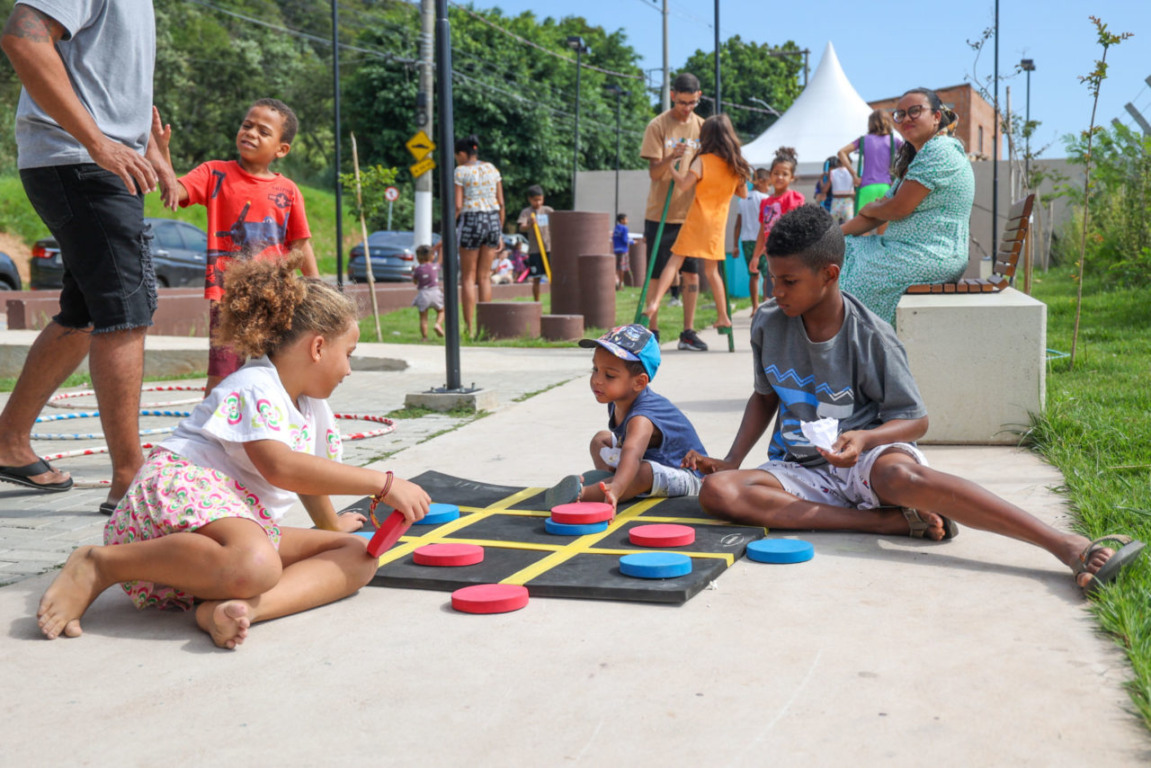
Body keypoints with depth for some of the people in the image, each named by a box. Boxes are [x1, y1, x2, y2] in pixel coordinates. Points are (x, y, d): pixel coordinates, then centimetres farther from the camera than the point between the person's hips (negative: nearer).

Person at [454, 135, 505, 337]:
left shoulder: (461, 171, -4)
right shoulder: (492, 168, 11)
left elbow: (457, 206, -10)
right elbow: (501, 203, 10)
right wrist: (500, 233, 17)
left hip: (471, 222, -5)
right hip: (493, 221, 5)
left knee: (468, 277, 3)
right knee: (484, 276, 10)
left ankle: (469, 329, 0)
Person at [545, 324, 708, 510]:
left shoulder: (641, 418, -36)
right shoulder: (617, 401, -7)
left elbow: (632, 454, -57)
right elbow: (624, 444, 10)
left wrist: (615, 489, -74)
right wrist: (612, 480, -1)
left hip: (685, 474, -10)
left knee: (644, 472, -42)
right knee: (601, 439, 11)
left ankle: (581, 494, -56)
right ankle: (606, 479, -15)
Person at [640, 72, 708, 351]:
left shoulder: (702, 127, 7)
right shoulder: (658, 126, -5)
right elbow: (654, 173, -10)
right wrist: (671, 158, -30)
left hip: (691, 213, 4)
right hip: (661, 214, -4)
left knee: (691, 273, 4)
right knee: (657, 274, 1)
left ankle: (688, 332, 11)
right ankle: (652, 332, 9)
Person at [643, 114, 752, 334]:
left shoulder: (702, 161, -8)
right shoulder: (736, 165, 5)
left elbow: (685, 183, -19)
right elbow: (743, 193, 15)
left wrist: (671, 167, -5)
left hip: (697, 221, -4)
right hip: (717, 224, 4)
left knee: (675, 261, -5)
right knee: (712, 270, 15)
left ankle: (655, 302, -19)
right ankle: (723, 317, 16)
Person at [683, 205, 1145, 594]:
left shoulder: (870, 337, -12)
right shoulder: (768, 325, 0)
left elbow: (915, 420, -6)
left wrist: (863, 439, -27)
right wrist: (731, 460, 5)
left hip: (865, 459, -5)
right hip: (799, 468, 5)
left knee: (899, 473, -43)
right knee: (717, 492, -27)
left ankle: (1069, 547, -46)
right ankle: (900, 522, -26)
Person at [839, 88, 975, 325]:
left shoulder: (940, 150, -14)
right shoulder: (915, 158, 19)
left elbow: (898, 209, -17)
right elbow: (877, 215, 15)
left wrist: (868, 208, 5)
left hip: (930, 258, -10)